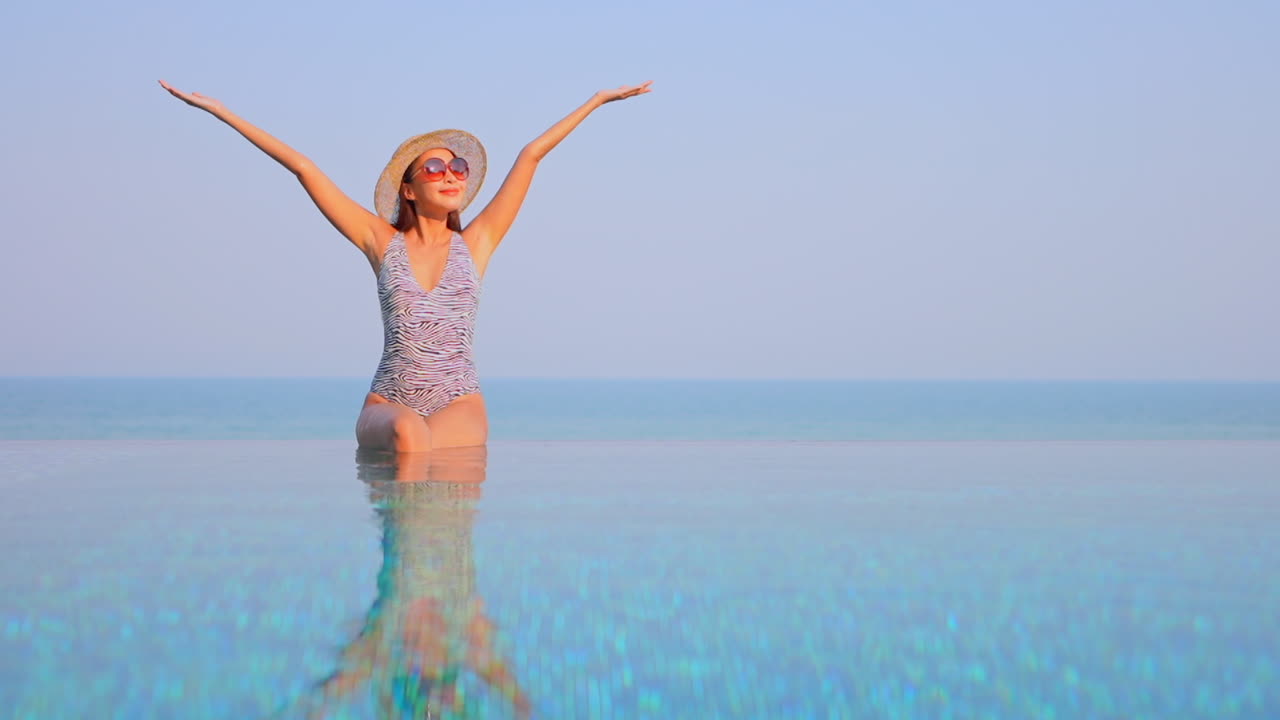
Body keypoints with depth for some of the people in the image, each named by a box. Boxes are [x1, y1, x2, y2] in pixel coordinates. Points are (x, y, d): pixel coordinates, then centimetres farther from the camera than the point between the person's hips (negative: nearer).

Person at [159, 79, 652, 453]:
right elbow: (303, 167, 8)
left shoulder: (475, 244, 11)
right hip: (388, 403, 0)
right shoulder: (383, 243, 10)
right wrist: (218, 111, 10)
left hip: (460, 405, 1)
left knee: (427, 446, -34)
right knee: (408, 432, -36)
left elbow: (530, 156, 12)